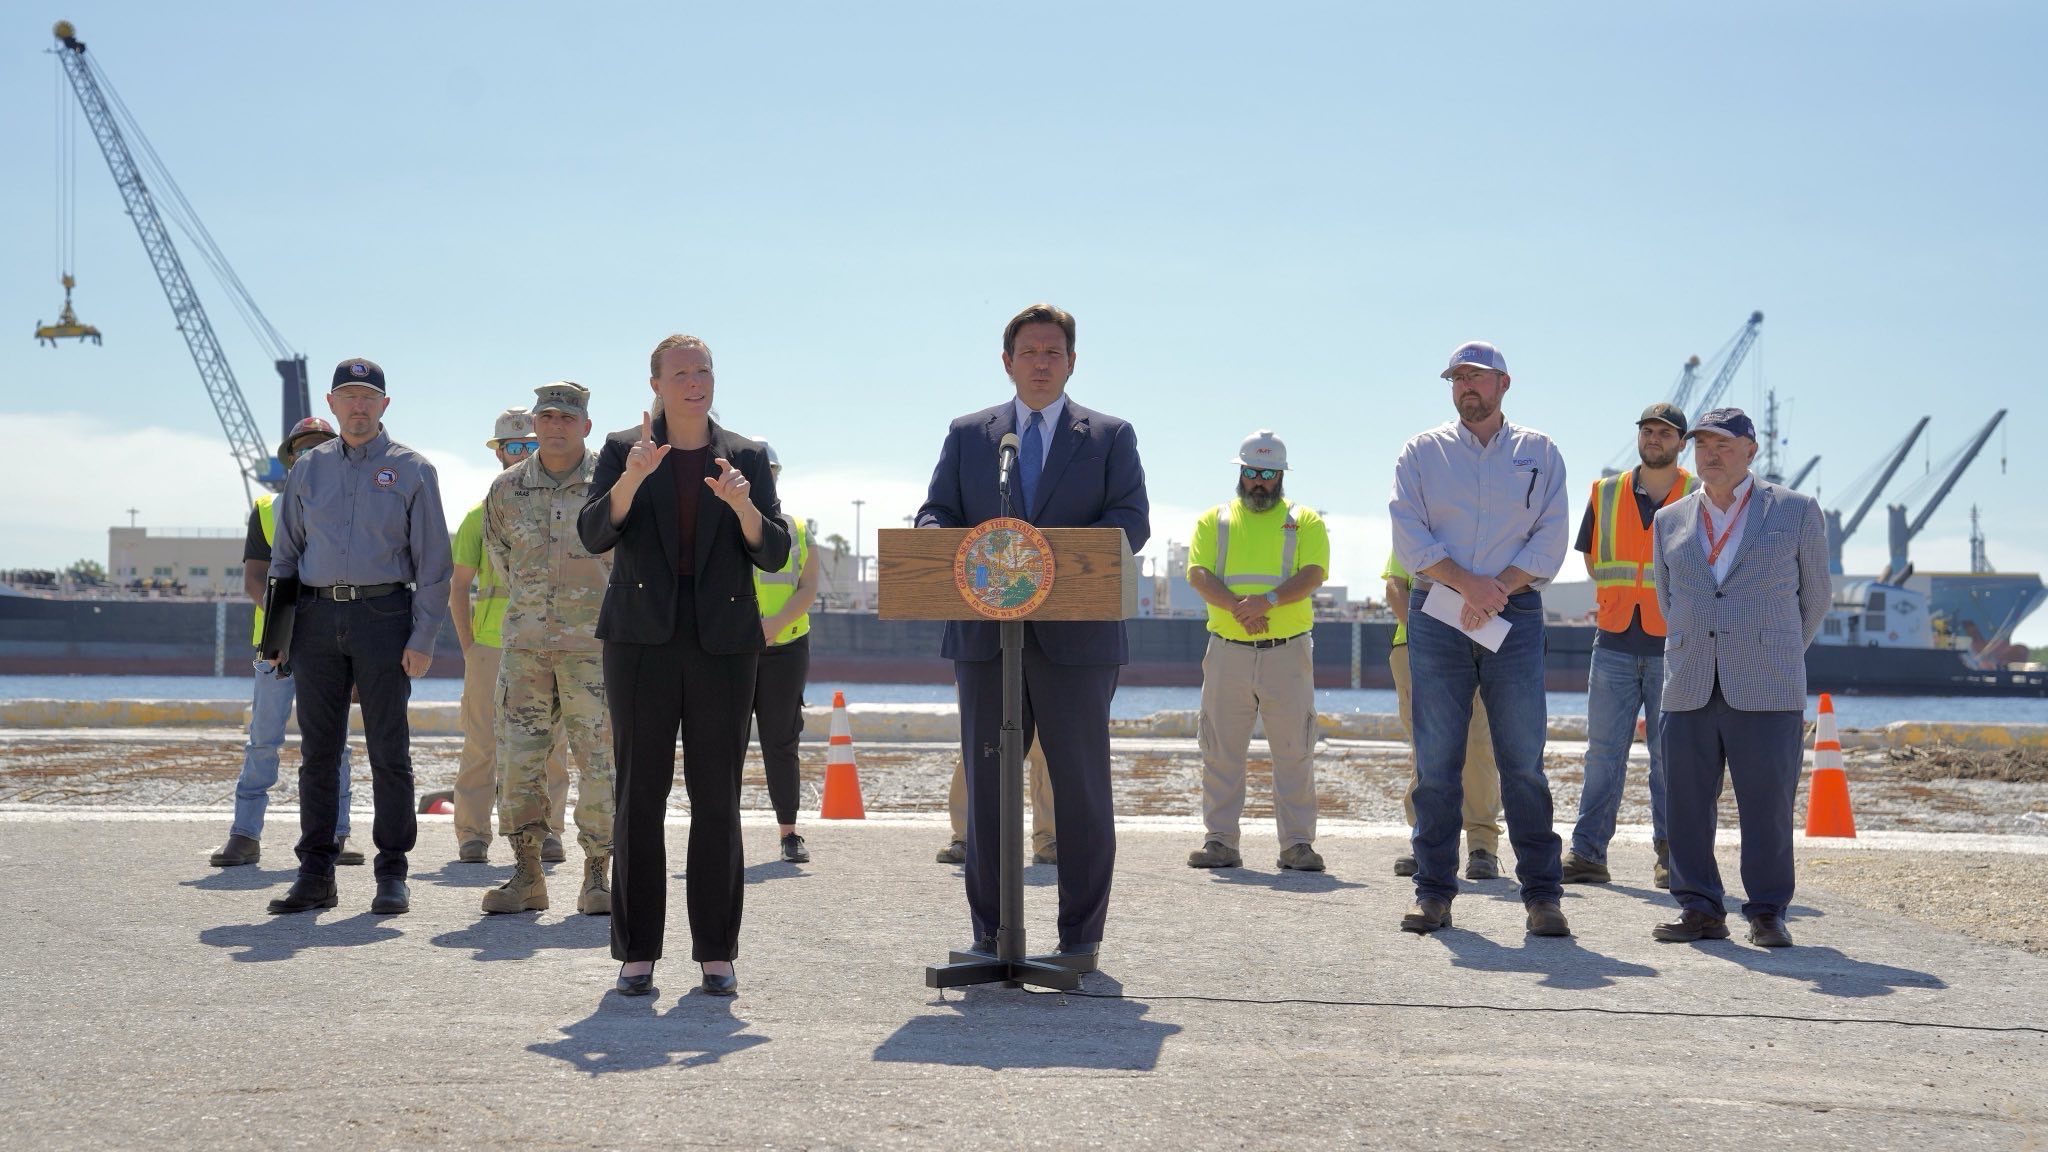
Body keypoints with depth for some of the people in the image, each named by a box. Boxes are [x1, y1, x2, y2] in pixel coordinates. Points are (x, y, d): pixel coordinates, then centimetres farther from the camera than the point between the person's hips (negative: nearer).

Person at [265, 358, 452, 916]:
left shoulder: (412, 470, 4)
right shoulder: (309, 468, 14)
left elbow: (433, 562, 0)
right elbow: (285, 553, 17)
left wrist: (423, 637, -8)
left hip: (383, 616, -3)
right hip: (318, 617, 3)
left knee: (389, 751, -1)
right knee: (316, 751, 5)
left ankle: (392, 874, 6)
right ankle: (315, 873, 11)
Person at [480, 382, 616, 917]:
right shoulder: (506, 490, 6)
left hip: (594, 644, -2)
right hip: (525, 642, 3)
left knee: (600, 761, -3)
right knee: (518, 758, 1)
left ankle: (597, 878, 6)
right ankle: (526, 875, 10)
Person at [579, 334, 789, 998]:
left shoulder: (747, 458, 10)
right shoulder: (623, 450, 7)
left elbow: (774, 555, 2)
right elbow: (594, 535, -7)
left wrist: (743, 505, -17)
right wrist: (631, 478, -23)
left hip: (723, 641, 1)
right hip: (642, 638, -1)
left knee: (718, 799, 1)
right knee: (639, 795, -1)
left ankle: (716, 954, 7)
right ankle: (636, 954, 5)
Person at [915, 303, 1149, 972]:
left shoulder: (1110, 437, 9)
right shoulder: (967, 435, 15)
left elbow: (1132, 522, -3)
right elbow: (934, 513, 9)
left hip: (1076, 636, -2)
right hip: (984, 636, 2)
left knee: (1081, 788, 1)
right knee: (986, 786, 6)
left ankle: (1081, 937, 10)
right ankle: (988, 934, 15)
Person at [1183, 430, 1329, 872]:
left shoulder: (1305, 521, 10)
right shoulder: (1214, 520, 13)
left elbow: (1312, 575, -5)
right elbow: (1199, 574, -1)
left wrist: (1268, 599, -22)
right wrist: (1237, 607, -19)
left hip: (1288, 651, -1)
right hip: (1227, 651, 1)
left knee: (1295, 750, -1)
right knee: (1221, 749, 2)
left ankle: (1297, 843, 4)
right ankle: (1219, 840, 9)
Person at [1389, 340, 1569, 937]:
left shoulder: (1539, 453, 11)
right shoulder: (1423, 452, 11)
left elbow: (1550, 540, 3)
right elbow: (1408, 535, 0)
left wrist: (1497, 590, -11)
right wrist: (1469, 583, -12)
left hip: (1514, 615, 0)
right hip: (1437, 616, 1)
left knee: (1523, 759, -3)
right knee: (1436, 761, 0)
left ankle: (1542, 895, 1)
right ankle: (1433, 892, 5)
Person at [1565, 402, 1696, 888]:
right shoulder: (1606, 494, 10)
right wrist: (1625, 601, 12)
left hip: (1673, 646, -2)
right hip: (1614, 644, 2)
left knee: (1670, 753, 1)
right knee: (1603, 752, 1)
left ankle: (1669, 856, 9)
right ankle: (1587, 853, 3)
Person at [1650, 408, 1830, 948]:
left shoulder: (1796, 511, 7)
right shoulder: (1670, 521, 14)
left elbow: (1814, 596, 16)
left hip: (1767, 691, -3)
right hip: (1689, 692, 3)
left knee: (1768, 804, -3)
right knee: (1687, 803, 1)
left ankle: (1767, 913, 8)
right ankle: (1700, 909, 10)